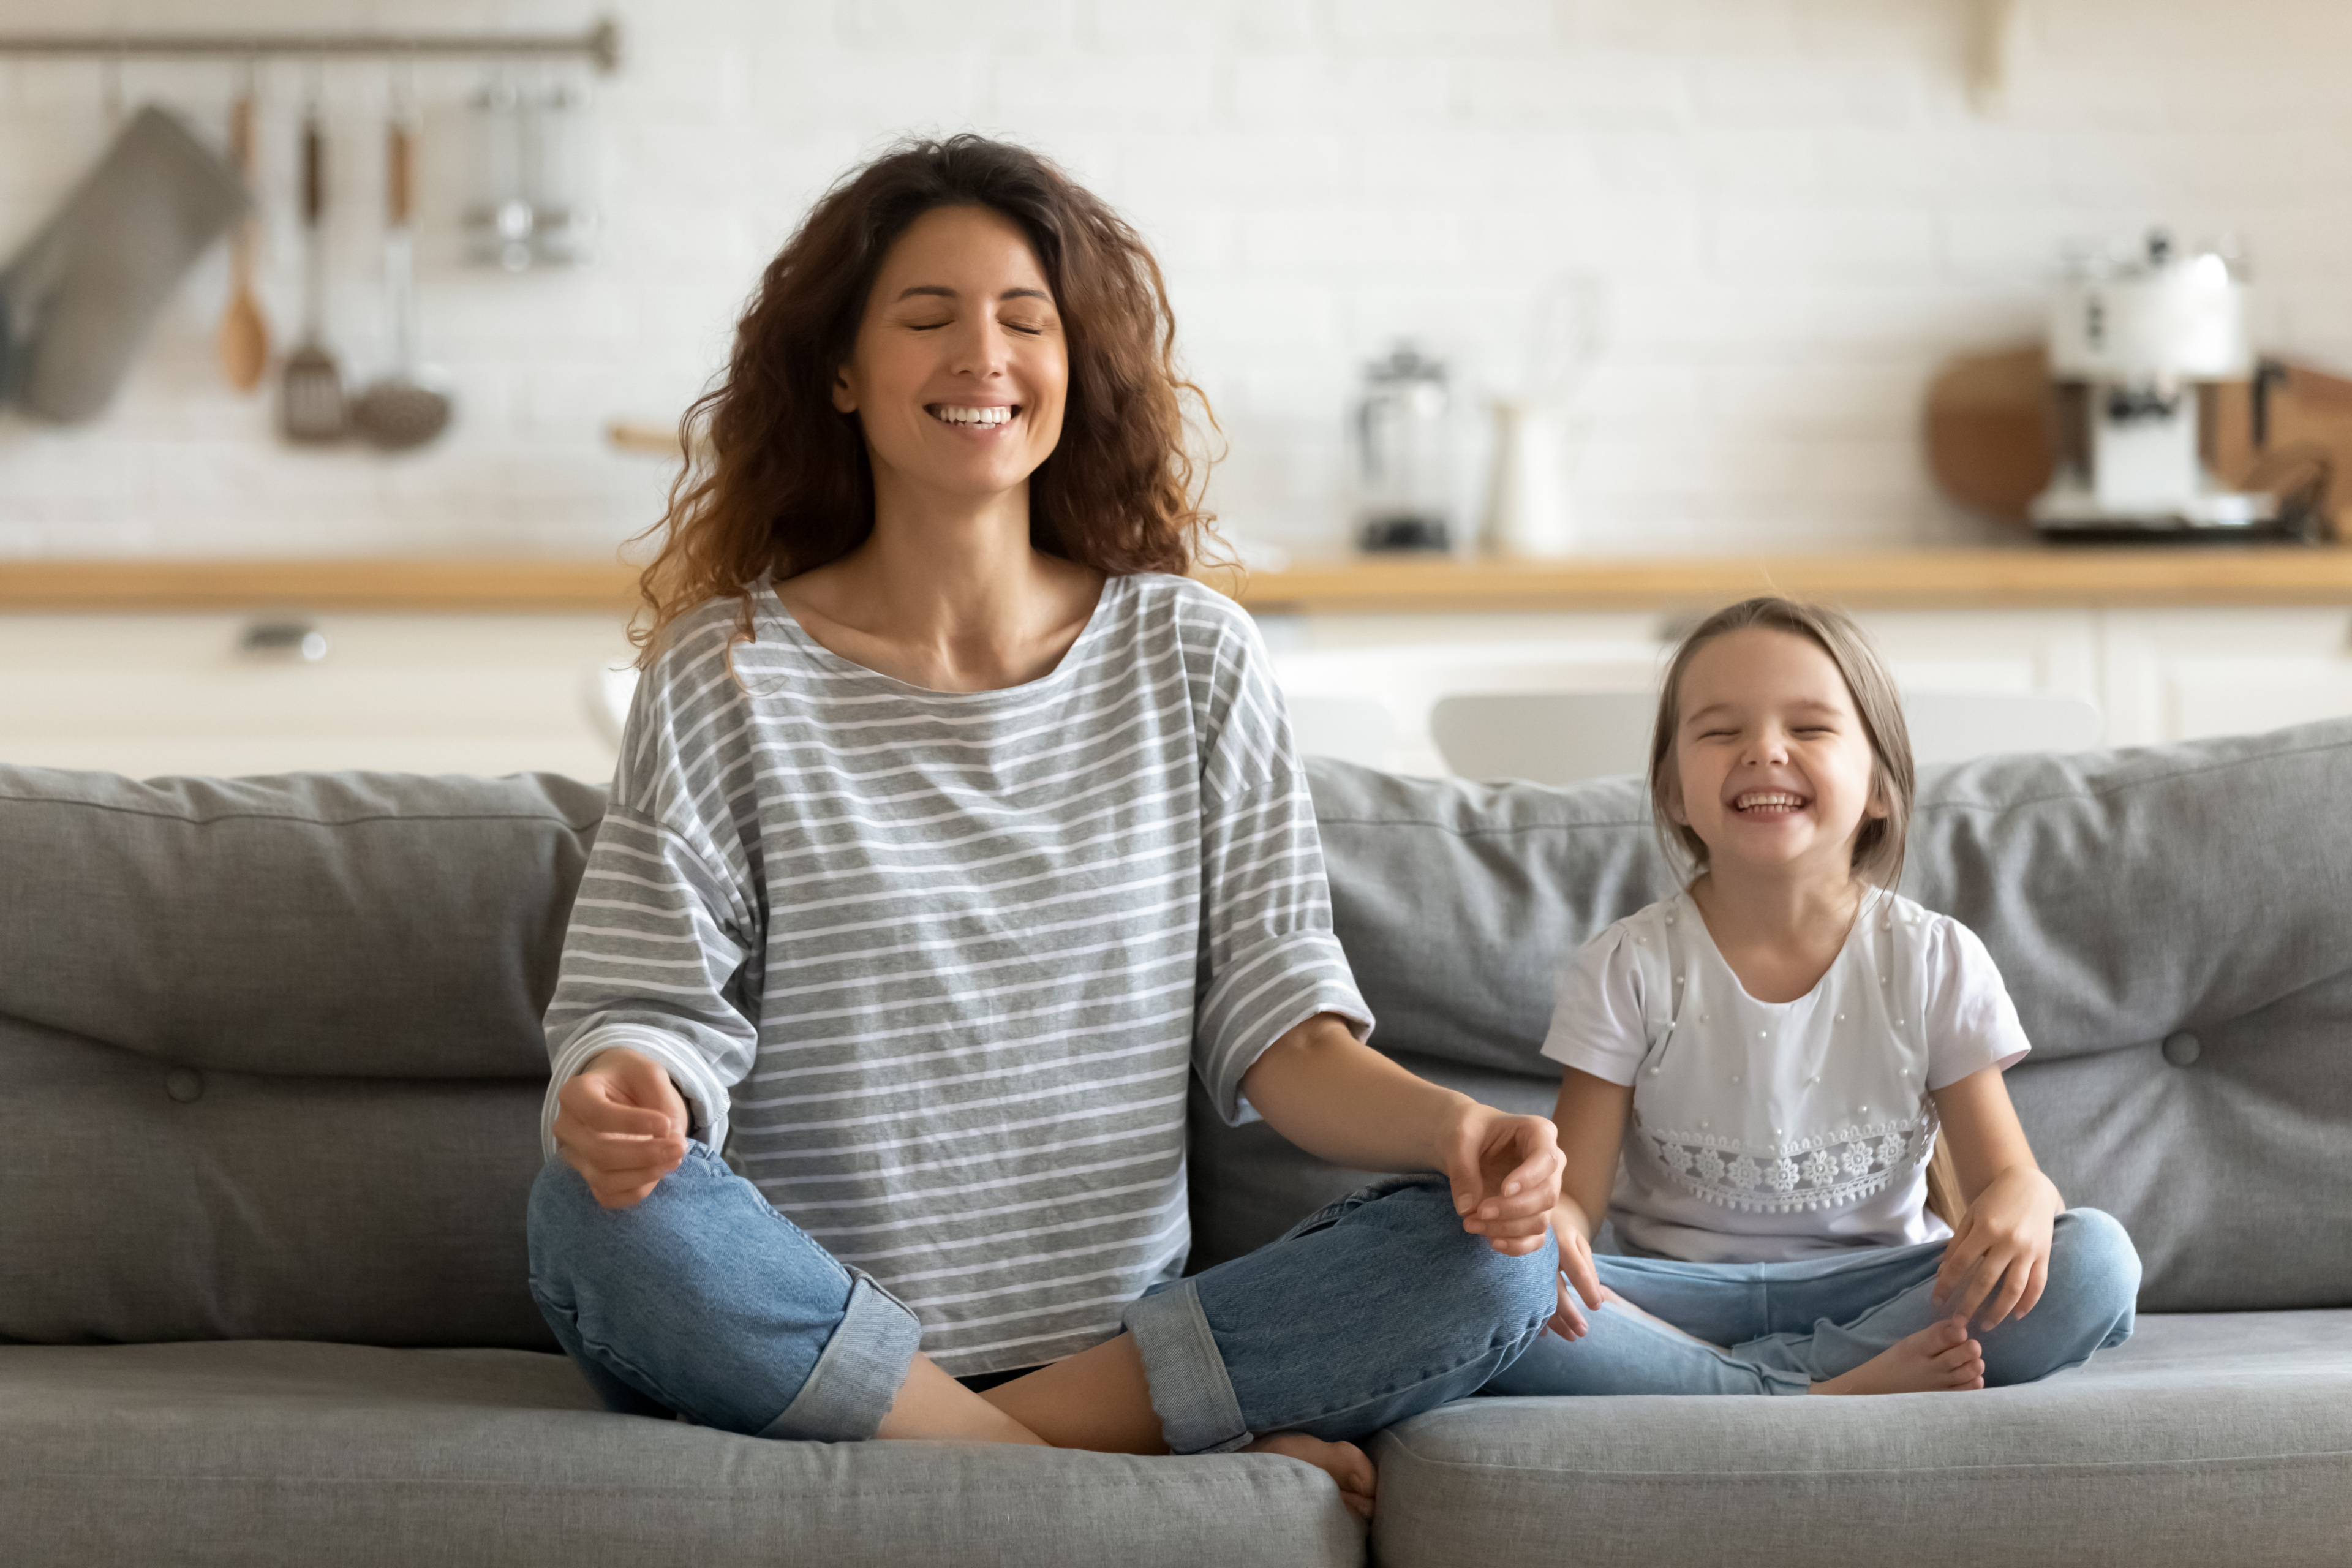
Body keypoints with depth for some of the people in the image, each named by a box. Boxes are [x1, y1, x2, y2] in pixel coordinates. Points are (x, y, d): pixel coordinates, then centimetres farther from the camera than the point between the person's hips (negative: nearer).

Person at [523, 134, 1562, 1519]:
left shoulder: (1192, 658, 8)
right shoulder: (730, 675, 2)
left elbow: (1277, 1023, 4)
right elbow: (652, 1001, -4)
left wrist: (1453, 1127, -16)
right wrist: (625, 1092, -29)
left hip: (1123, 1336, 1)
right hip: (806, 1338, -1)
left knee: (1498, 1256, -20)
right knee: (599, 1213, -33)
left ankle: (1015, 1439, -18)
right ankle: (1103, 1467, -21)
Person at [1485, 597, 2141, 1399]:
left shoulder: (1936, 962, 2)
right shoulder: (1628, 970, 0)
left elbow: (2005, 1171, 0)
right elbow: (1576, 1190, -2)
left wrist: (2021, 1204, -26)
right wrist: (1545, 1226, -28)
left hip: (1870, 1287, 1)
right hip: (1683, 1293, -1)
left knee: (2095, 1258, -25)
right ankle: (1836, 1390, -30)